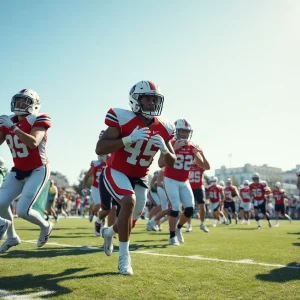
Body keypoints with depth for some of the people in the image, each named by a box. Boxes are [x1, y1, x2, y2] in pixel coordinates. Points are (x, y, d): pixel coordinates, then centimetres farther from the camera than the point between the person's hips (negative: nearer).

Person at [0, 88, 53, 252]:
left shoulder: (37, 121, -15)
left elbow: (33, 143, -32)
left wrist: (13, 127, -33)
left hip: (38, 171, -6)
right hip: (18, 171, 6)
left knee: (22, 210, -13)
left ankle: (46, 227, 20)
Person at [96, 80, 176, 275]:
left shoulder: (164, 128, -8)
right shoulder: (123, 119, -21)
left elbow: (171, 163, -2)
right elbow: (100, 149, -27)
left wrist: (164, 149, -24)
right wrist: (129, 139, -37)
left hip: (140, 178, 5)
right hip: (117, 173, -5)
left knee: (132, 219, 13)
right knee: (129, 202, -31)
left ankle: (109, 232, 50)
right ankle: (124, 256, -14)